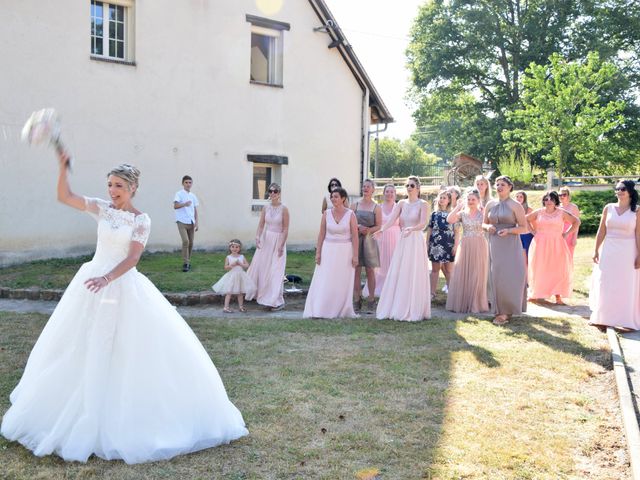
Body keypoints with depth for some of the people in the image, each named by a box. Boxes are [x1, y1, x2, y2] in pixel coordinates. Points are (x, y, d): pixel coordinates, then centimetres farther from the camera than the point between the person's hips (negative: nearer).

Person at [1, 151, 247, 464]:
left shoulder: (141, 220, -5)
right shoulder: (102, 209, 4)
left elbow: (132, 258, -13)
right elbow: (64, 197, 2)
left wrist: (107, 278, -26)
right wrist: (63, 167, -10)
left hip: (124, 288, -3)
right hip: (92, 283, 4)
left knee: (131, 350, -2)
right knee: (84, 352, 11)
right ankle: (84, 416, 29)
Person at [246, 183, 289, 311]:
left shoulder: (284, 209, -9)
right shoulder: (266, 208, 4)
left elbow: (285, 229, -9)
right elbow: (261, 225, 3)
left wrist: (281, 245, -13)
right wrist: (257, 237, -14)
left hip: (278, 240, -5)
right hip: (266, 239, 5)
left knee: (276, 271, -4)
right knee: (262, 267, 7)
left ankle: (277, 301, 4)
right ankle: (264, 296, 23)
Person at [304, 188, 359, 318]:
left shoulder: (350, 215, -4)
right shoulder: (327, 213, 2)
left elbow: (355, 236, -4)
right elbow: (321, 234, 5)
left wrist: (355, 255, -7)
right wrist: (318, 252, 1)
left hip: (345, 251, -1)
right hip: (328, 250, 2)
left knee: (343, 283, 5)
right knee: (324, 282, -1)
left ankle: (342, 311, 17)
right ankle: (320, 311, 3)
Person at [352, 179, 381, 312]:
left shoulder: (376, 207, 4)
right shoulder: (355, 205, 8)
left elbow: (379, 226, 1)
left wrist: (369, 230, -16)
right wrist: (358, 227, -11)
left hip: (369, 240, -1)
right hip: (356, 239, 2)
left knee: (370, 271, 1)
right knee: (356, 270, 0)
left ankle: (371, 302, 7)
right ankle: (356, 301, 6)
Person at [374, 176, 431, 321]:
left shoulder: (423, 204, -3)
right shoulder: (401, 203, 9)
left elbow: (423, 223, -17)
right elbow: (392, 219, -7)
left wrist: (411, 229, -37)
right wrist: (382, 229, -26)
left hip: (416, 242, -4)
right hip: (402, 242, 4)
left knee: (414, 276, -2)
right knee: (398, 275, 3)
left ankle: (413, 311, 6)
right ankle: (397, 309, 11)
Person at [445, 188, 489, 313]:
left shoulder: (483, 213, 2)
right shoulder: (462, 213, 4)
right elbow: (449, 220, -13)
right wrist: (459, 206, -10)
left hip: (479, 247, -2)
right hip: (465, 246, 2)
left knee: (477, 276, 3)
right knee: (462, 275, 2)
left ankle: (475, 305, 14)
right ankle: (462, 303, 12)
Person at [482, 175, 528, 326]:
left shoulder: (515, 205, -2)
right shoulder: (490, 204, 10)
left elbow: (524, 227, -3)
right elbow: (483, 223, 17)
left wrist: (509, 230, -19)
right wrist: (488, 227, -5)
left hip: (511, 245, -4)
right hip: (494, 245, 4)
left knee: (510, 276, -8)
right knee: (496, 276, 4)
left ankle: (506, 310, 2)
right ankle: (500, 310, 13)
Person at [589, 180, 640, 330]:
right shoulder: (608, 208, 4)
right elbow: (601, 231, 5)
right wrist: (596, 250, 2)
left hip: (628, 252, -2)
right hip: (608, 251, 2)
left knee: (626, 287, 3)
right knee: (606, 285, 6)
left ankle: (625, 320, 13)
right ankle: (603, 318, 15)